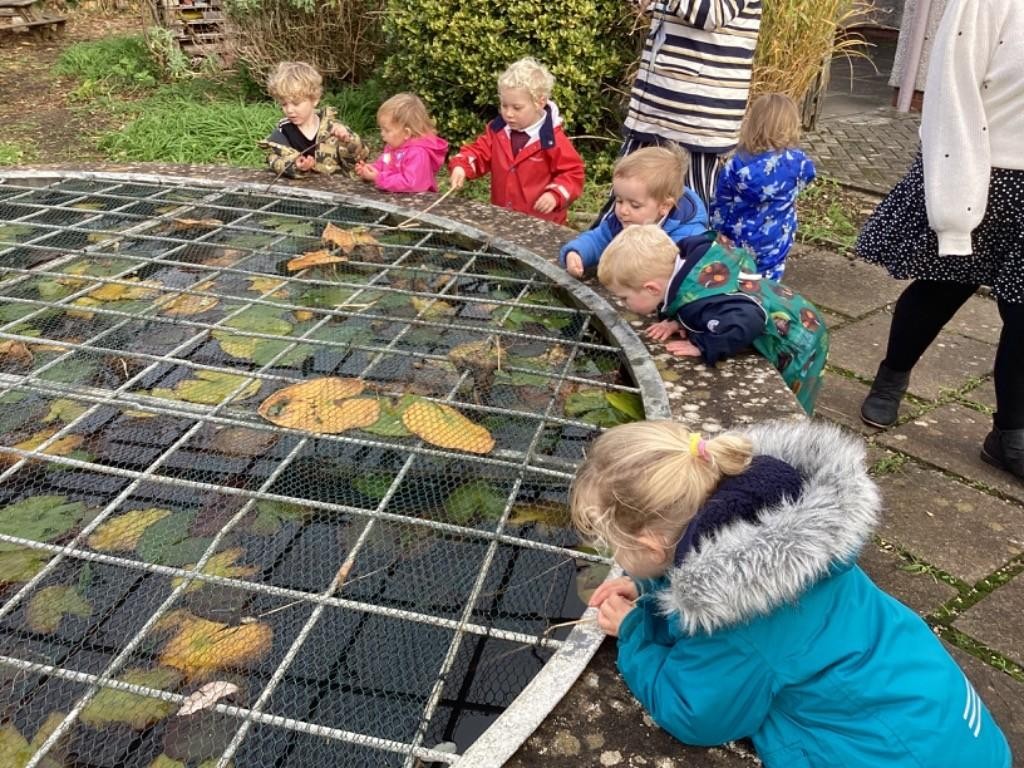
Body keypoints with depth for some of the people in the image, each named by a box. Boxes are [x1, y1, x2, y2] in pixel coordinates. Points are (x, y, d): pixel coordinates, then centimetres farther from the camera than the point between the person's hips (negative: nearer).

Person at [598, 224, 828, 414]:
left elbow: (746, 324, -50)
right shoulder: (691, 259, -12)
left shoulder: (697, 301, -38)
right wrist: (679, 321, -13)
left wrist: (703, 346, -36)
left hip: (795, 350, -9)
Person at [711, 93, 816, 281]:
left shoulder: (736, 164, -15)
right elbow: (807, 174, 9)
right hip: (773, 244, -1)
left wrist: (719, 231, 9)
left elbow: (721, 206, -6)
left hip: (737, 239, 1)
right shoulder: (797, 162, -16)